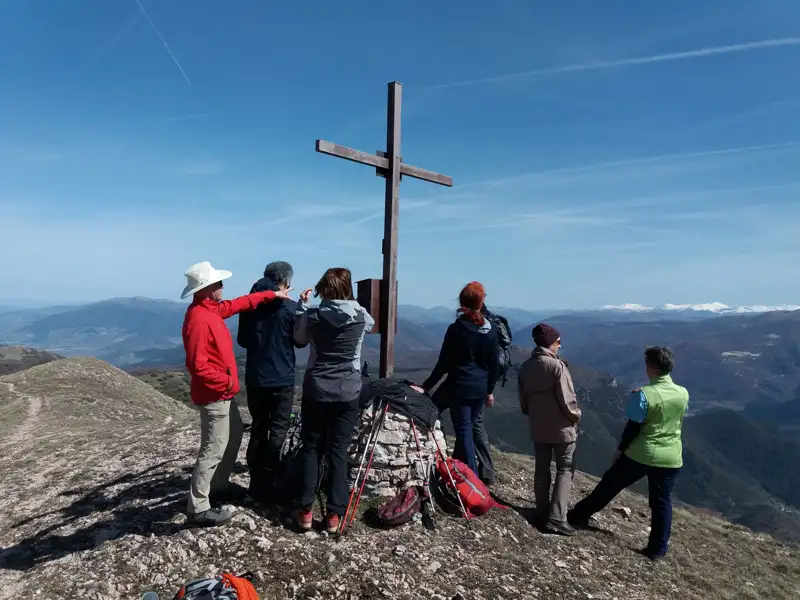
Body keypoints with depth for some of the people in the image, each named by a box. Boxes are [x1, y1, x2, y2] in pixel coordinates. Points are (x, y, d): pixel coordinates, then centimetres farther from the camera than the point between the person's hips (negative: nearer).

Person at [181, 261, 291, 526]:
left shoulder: (212, 308, 5)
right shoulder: (198, 319, -25)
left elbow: (239, 304, 19)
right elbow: (197, 365, -28)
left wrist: (272, 294, 20)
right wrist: (226, 382, -18)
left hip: (222, 394, 11)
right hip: (213, 396, -11)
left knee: (235, 435, 24)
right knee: (213, 450, -2)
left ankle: (218, 487, 37)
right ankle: (198, 508, 9)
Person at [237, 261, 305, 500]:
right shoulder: (291, 307, -13)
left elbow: (242, 340, 11)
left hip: (254, 378, 5)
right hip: (282, 378, -5)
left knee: (258, 428, 16)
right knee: (278, 429, 8)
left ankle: (256, 481, 23)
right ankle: (265, 482, 11)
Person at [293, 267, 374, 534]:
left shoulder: (313, 315, -6)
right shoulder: (360, 316, -6)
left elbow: (299, 338, 15)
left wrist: (302, 305, 19)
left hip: (315, 391, 0)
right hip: (347, 394, 0)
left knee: (310, 449, 12)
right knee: (338, 452, 6)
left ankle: (305, 510, 15)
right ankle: (334, 514, 10)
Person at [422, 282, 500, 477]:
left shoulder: (456, 329, -12)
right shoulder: (491, 330, 0)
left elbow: (443, 364, -10)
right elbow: (494, 364, 6)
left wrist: (427, 386, -2)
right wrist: (490, 390, 17)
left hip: (459, 387, -5)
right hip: (481, 389, 5)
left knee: (464, 431, 2)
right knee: (468, 427, 18)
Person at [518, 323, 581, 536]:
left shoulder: (525, 367, 1)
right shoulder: (557, 365, -20)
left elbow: (523, 401, 7)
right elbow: (567, 399, -19)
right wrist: (576, 416, -1)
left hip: (538, 428, 6)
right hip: (562, 427, -6)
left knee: (541, 469, 15)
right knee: (565, 470, 5)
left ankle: (543, 512, 23)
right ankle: (556, 518, 1)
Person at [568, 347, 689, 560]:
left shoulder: (644, 394, -17)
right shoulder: (683, 394, -2)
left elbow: (633, 427, -12)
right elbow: (677, 423, 13)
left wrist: (620, 449, 0)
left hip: (640, 454, -4)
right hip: (671, 458, 4)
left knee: (609, 485, 10)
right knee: (662, 502, 14)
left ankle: (579, 515, 23)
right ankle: (657, 549, 21)